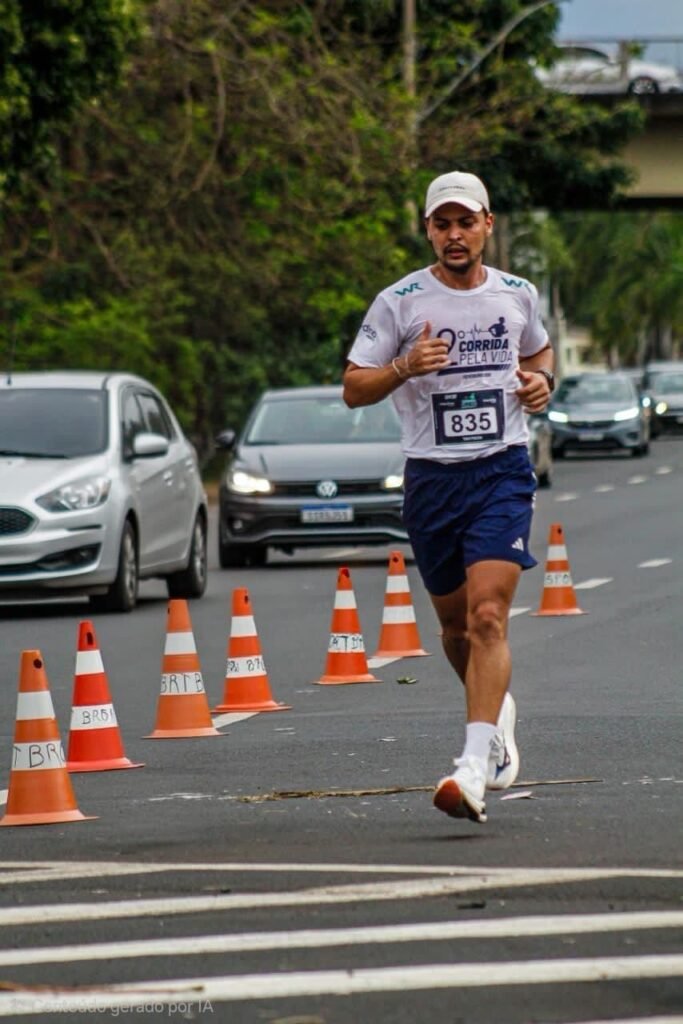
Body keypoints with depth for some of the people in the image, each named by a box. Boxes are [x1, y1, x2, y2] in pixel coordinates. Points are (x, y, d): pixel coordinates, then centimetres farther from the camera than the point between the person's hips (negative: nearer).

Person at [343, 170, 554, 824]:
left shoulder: (518, 296, 6)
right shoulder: (399, 302, -2)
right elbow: (353, 389, -2)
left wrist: (541, 380, 4)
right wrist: (405, 367, -21)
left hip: (502, 473, -1)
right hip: (431, 477, 1)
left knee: (488, 615, -17)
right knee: (455, 622, 13)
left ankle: (475, 768, -24)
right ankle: (497, 709, 45)